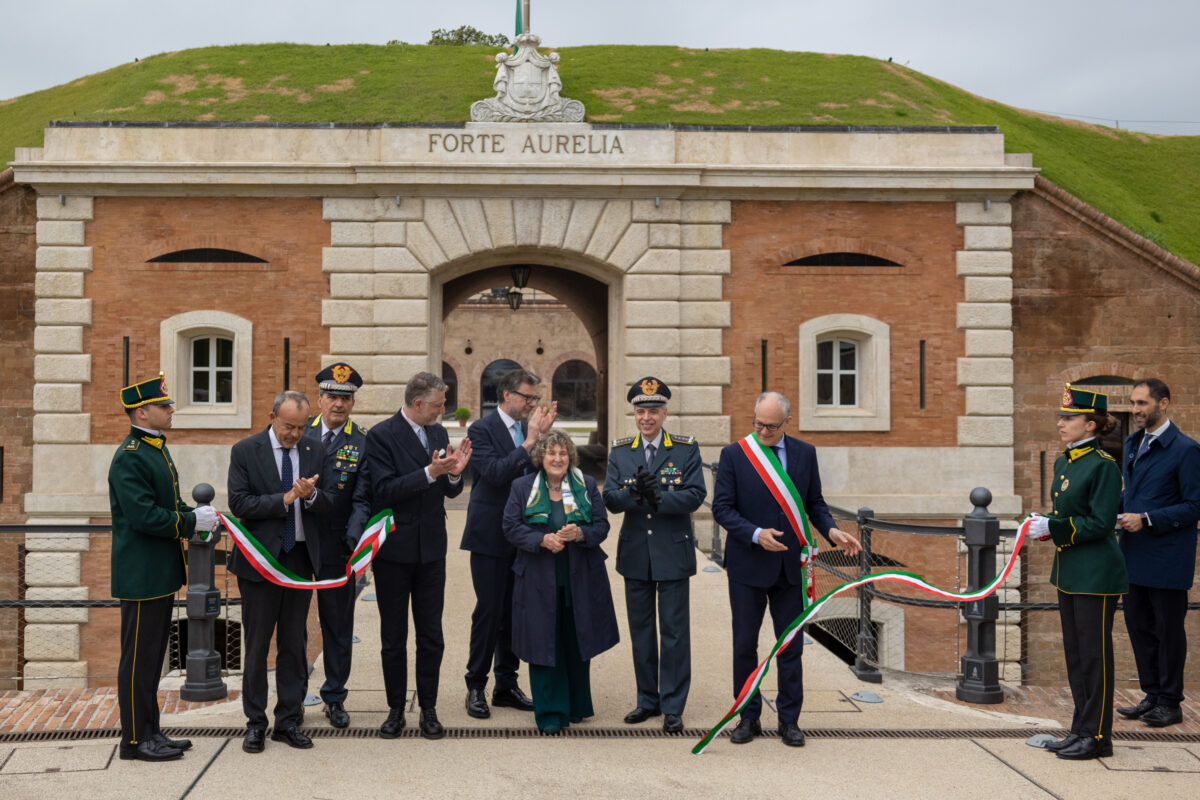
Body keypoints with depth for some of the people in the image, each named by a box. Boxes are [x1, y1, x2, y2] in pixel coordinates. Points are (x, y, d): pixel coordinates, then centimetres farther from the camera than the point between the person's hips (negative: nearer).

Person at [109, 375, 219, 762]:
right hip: (141, 576, -10)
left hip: (162, 573, 10)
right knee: (138, 657, -1)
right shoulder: (129, 458, -17)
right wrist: (193, 522, -16)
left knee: (152, 655, 15)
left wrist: (195, 514, 2)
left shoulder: (157, 450, 14)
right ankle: (135, 740, 8)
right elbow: (144, 516, -24)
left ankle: (150, 732, 24)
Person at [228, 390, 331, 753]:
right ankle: (255, 723, 15)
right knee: (257, 642, 5)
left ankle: (288, 721, 19)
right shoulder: (245, 451, -5)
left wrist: (311, 494, -20)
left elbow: (328, 504, 1)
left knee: (295, 643, 9)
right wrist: (284, 500, -20)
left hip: (300, 558, 3)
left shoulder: (314, 452, 5)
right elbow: (239, 503, -12)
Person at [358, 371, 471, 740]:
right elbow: (384, 491, -19)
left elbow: (450, 491, 11)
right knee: (393, 637, 8)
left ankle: (428, 709, 18)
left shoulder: (438, 433, 7)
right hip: (393, 549, -4)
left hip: (431, 548, 5)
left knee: (431, 635, 8)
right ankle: (396, 709, 20)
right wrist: (429, 473, -26)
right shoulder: (381, 435, -11)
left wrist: (454, 473, -11)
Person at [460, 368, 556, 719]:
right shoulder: (482, 430, -10)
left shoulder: (527, 427, 9)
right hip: (491, 535, -6)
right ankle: (476, 687, 10)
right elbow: (495, 472, -23)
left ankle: (506, 685, 21)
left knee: (514, 611, 11)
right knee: (489, 611, -2)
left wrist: (544, 434, -8)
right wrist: (529, 442, -25)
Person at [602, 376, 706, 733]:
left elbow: (695, 495, -13)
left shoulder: (686, 449, -2)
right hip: (635, 554, 3)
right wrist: (633, 493, -25)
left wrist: (657, 497, -26)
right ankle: (648, 700, 24)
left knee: (674, 631, 1)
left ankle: (672, 707, 9)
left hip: (673, 554, -3)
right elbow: (610, 499, -5)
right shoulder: (620, 452, 5)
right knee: (641, 630, 12)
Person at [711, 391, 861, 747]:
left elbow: (815, 503, 10)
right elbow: (722, 507, -7)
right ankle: (748, 717, 19)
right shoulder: (733, 455, -4)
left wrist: (831, 530, -9)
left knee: (791, 645, 6)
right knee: (745, 644, 6)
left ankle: (789, 720, 17)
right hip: (748, 566, -2)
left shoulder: (805, 454, 4)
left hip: (790, 566, 2)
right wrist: (756, 534, -20)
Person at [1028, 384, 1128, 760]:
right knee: (1075, 653, 14)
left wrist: (1053, 527, -20)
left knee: (1094, 654, -1)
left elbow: (1101, 522, -19)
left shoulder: (1104, 466, -15)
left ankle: (1097, 736, 9)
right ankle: (1081, 729, 24)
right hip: (1068, 571, 9)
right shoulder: (1062, 463, 11)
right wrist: (1043, 526, 0)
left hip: (1096, 574, -9)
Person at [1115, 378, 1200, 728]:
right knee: (1138, 625, 13)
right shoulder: (1132, 443, 12)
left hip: (1167, 559, -7)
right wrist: (1118, 511, 2)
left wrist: (1146, 519, -21)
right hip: (1135, 555, 7)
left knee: (1169, 630, 3)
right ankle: (1152, 695, 26)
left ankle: (1170, 703, 14)